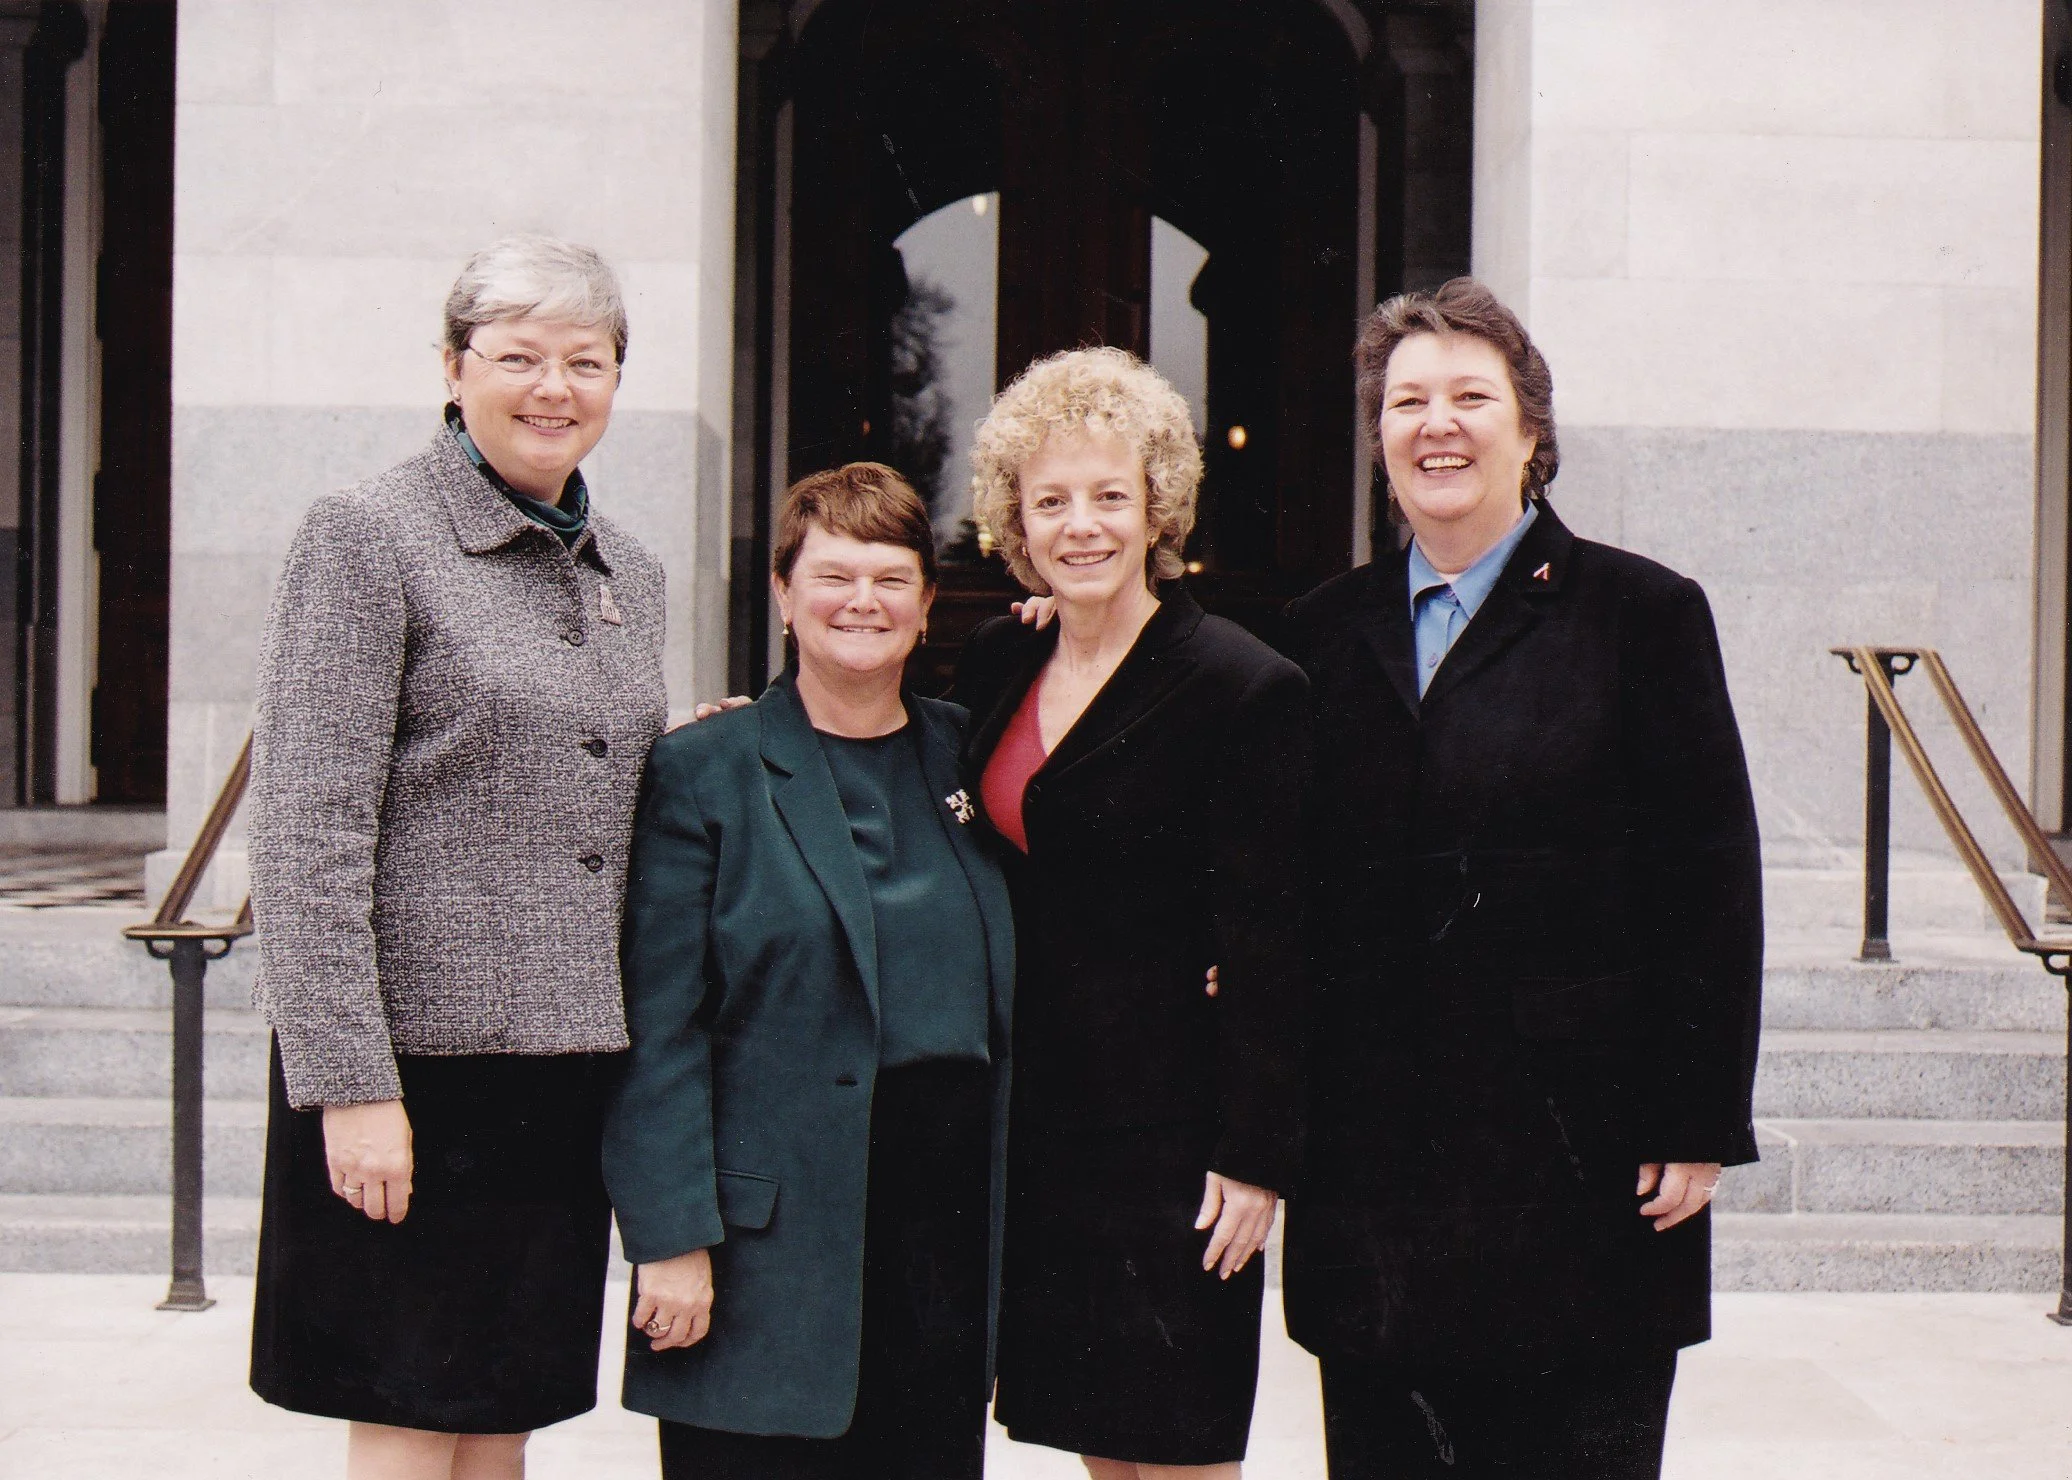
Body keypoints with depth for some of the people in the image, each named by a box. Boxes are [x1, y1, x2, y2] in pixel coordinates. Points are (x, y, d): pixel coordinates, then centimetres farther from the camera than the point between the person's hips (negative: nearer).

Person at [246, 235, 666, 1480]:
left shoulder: (630, 574, 14)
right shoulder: (368, 538, -7)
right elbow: (309, 838, -13)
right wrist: (350, 1084, -17)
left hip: (571, 1063, 6)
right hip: (420, 1058, -6)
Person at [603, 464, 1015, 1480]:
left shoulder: (968, 758, 13)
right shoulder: (702, 773, -1)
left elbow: (1010, 995, 19)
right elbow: (657, 1031, -6)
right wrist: (671, 1237, -11)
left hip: (950, 1218, 4)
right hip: (774, 1234, -4)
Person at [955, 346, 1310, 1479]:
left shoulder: (1243, 687, -10)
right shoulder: (996, 665, 9)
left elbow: (1268, 950, -11)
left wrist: (1256, 1161, -14)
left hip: (1163, 1125, -6)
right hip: (1029, 1121, 6)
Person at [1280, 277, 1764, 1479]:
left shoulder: (1640, 613, 0)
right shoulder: (1326, 632, 11)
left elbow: (1712, 887, -3)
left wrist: (1700, 1126, -7)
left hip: (1580, 1149, -3)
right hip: (1374, 1146, 4)